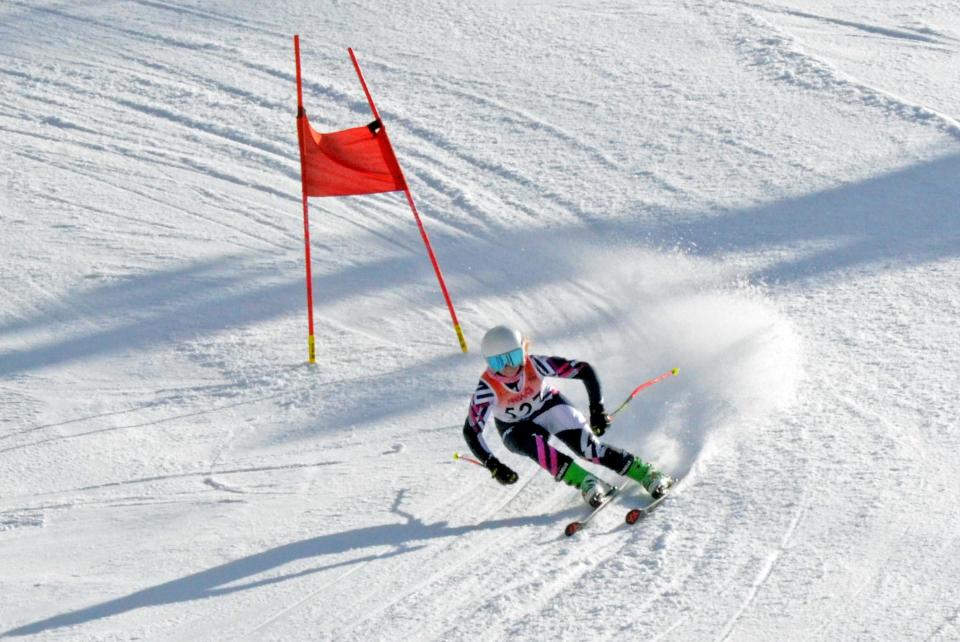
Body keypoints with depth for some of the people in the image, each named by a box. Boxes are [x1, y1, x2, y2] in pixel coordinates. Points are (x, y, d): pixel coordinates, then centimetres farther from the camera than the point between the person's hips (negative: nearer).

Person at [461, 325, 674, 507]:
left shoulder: (535, 365, -30)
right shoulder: (487, 387, -30)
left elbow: (584, 370, -25)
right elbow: (471, 431, -27)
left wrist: (597, 409, -32)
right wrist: (493, 466, -36)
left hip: (550, 408, 0)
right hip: (516, 429, 0)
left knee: (589, 447, -22)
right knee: (533, 444, -35)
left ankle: (647, 474, -17)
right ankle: (586, 483, -34)